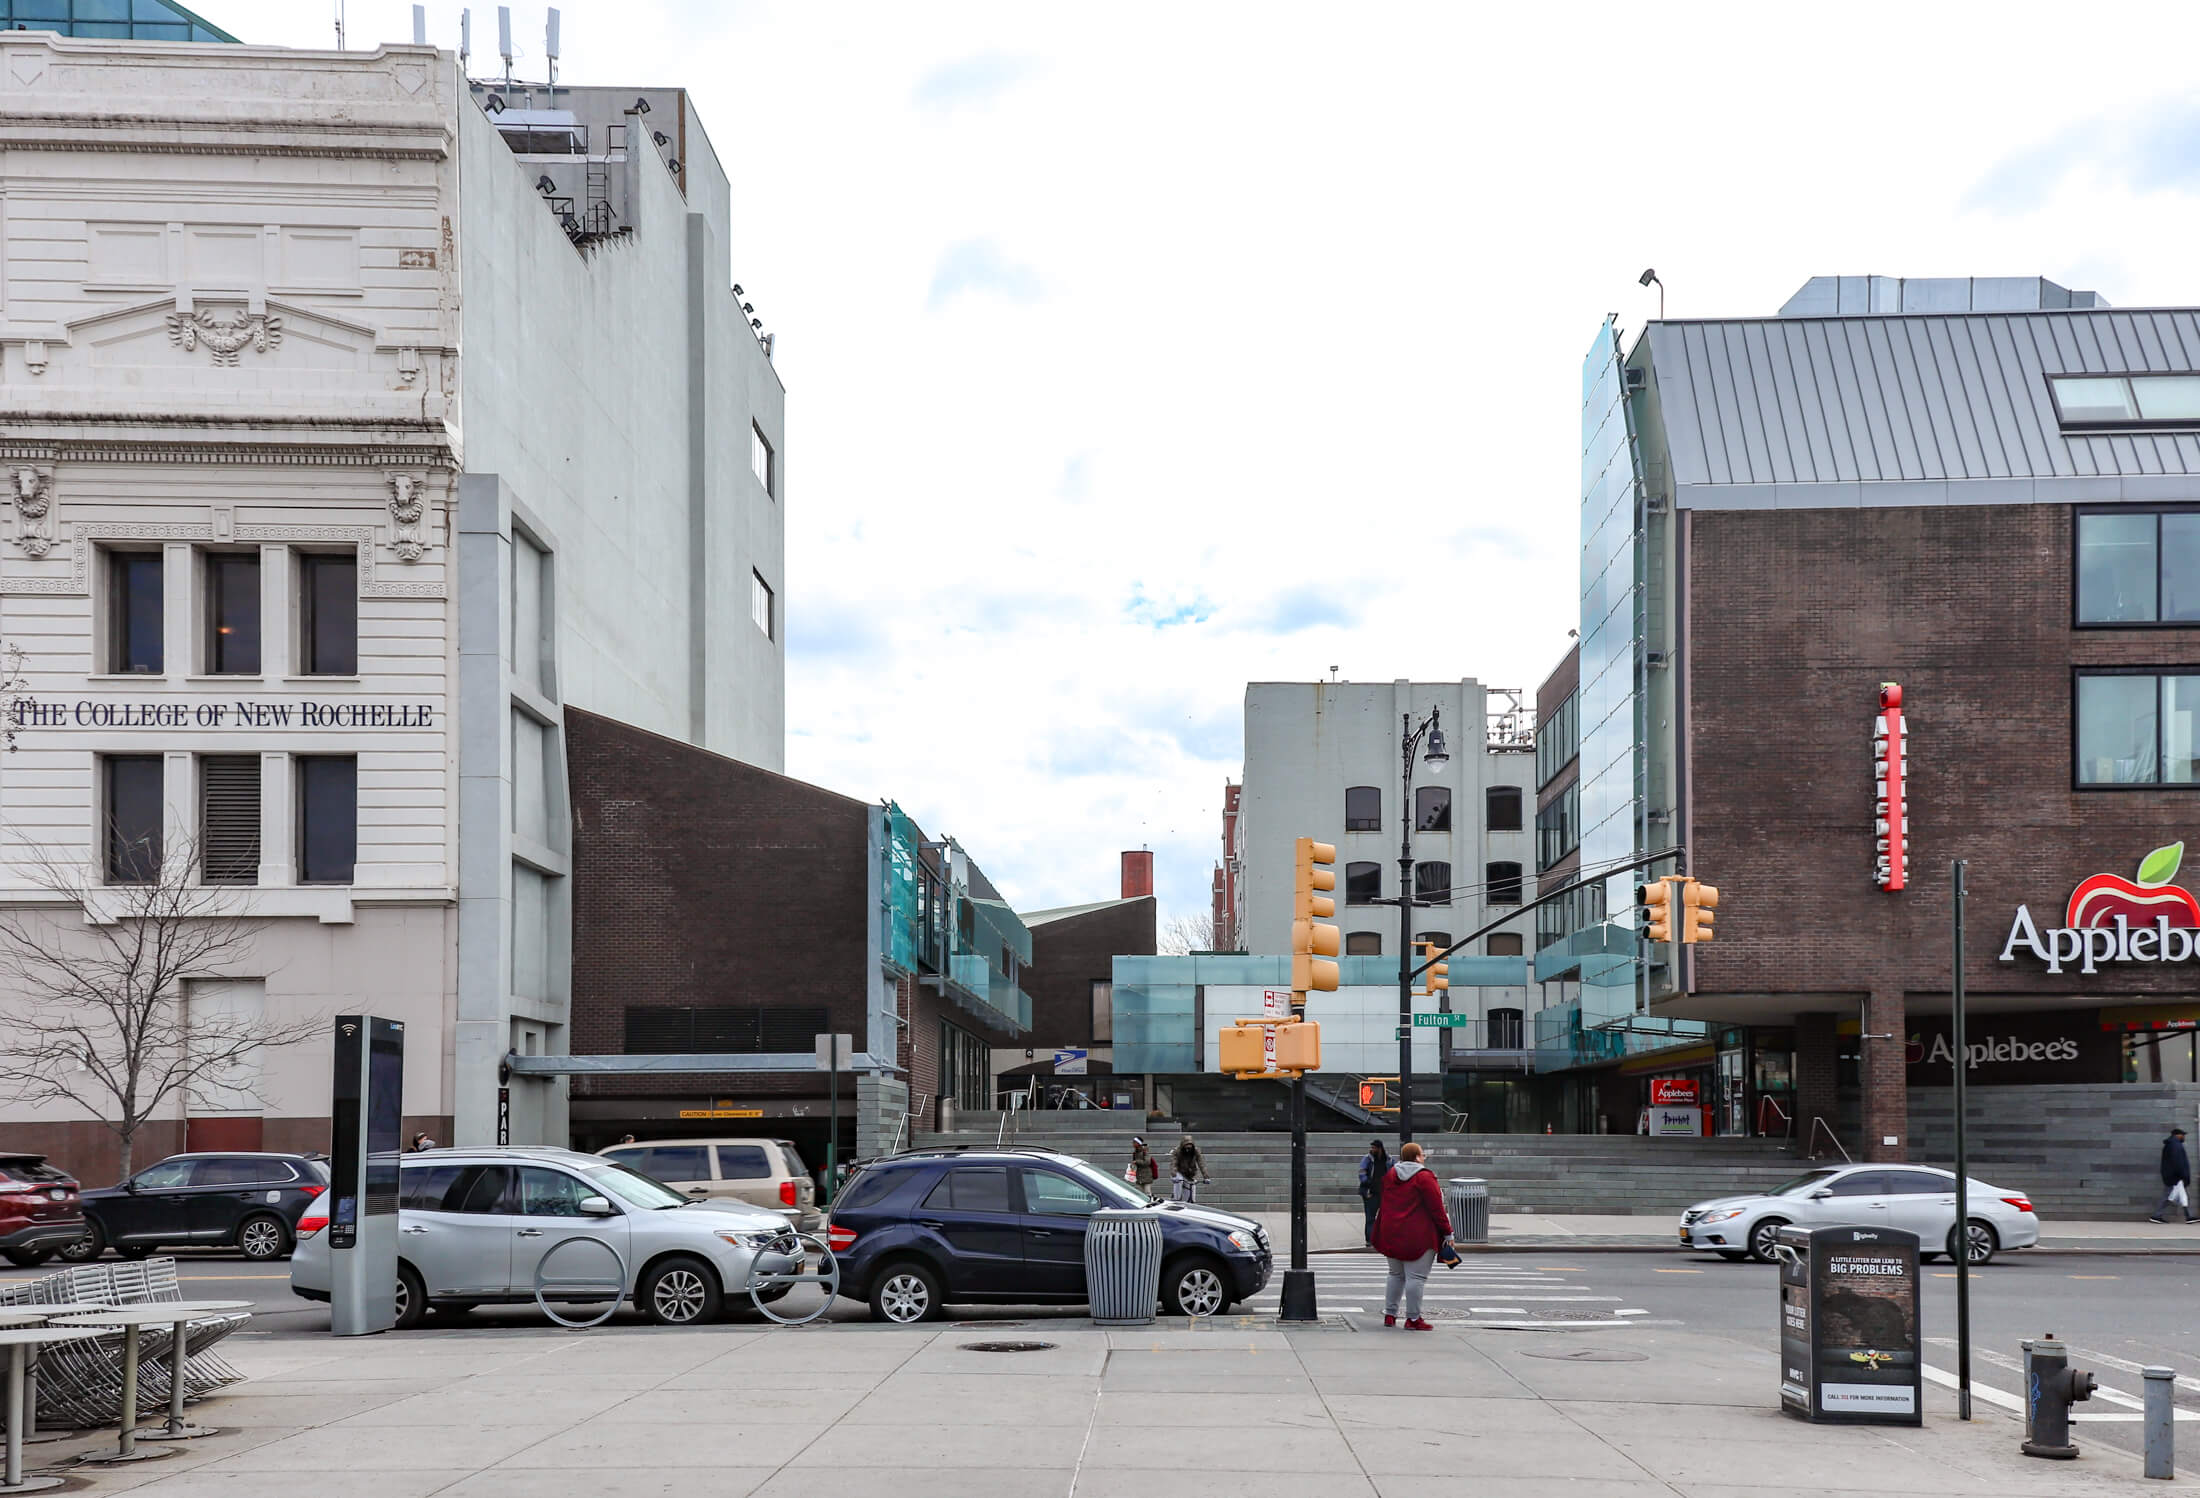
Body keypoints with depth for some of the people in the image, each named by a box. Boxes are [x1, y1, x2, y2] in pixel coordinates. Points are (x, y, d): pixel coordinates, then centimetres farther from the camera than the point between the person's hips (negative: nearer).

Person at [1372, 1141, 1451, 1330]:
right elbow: (1436, 1208, -11)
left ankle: (1390, 1314, 19)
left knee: (1396, 1275, 18)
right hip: (1418, 1236, -7)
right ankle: (1413, 1318, -4)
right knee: (1416, 1277, -3)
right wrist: (1447, 1232, -5)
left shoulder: (1389, 1175, 10)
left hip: (1391, 1235, 7)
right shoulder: (1424, 1178, -11)